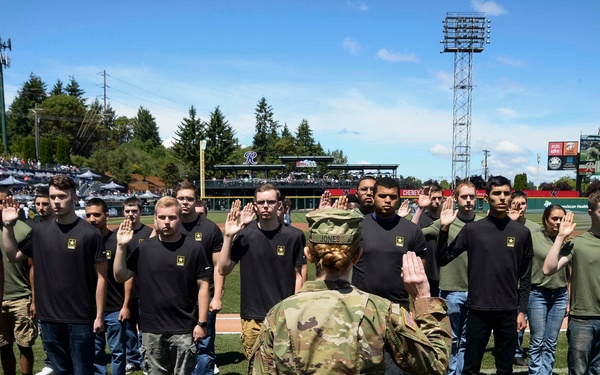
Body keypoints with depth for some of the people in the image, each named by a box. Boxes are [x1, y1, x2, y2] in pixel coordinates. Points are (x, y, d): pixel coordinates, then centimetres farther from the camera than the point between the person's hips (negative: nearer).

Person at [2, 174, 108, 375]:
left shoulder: (89, 233, -10)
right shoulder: (40, 230, 3)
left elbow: (101, 277, -8)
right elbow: (13, 255, 14)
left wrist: (99, 315, -8)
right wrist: (8, 226, 1)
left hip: (80, 318, -4)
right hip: (49, 317, 4)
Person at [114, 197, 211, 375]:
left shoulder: (193, 248, -7)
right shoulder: (144, 248, 0)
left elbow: (203, 286, -4)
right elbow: (120, 277, 2)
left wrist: (201, 323, -7)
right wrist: (121, 246, -10)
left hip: (184, 329, -2)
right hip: (151, 329, 2)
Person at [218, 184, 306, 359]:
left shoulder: (292, 237, -3)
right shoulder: (244, 235, -2)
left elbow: (298, 275, 3)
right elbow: (223, 269, -5)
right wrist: (228, 236, -15)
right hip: (252, 317, 1)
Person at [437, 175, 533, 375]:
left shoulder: (522, 232, 1)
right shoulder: (472, 229, -2)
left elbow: (525, 277, 6)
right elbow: (443, 259, -2)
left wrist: (522, 310, 4)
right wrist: (444, 228, -12)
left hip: (508, 311, 1)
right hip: (478, 310, -1)